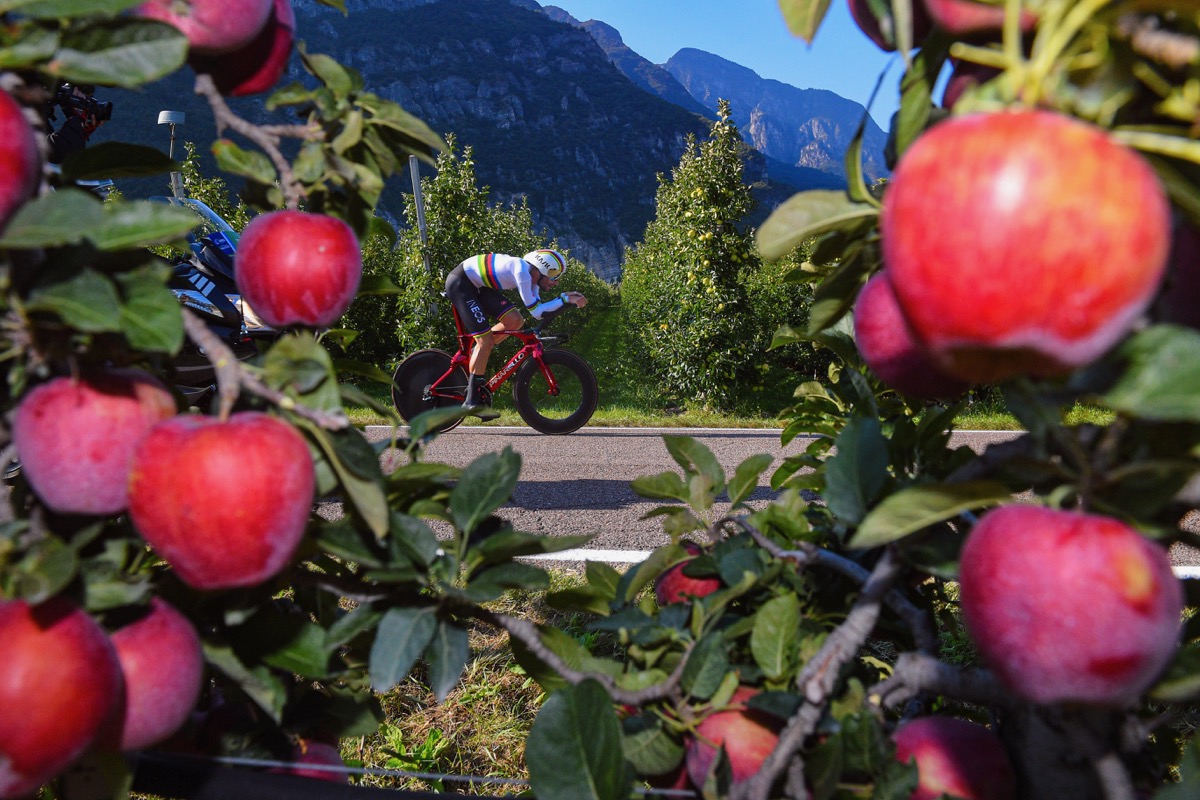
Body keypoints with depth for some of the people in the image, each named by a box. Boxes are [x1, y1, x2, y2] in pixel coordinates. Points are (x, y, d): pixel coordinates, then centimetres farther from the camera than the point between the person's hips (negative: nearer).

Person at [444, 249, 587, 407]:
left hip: (477, 285, 9)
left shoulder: (530, 275, 2)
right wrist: (565, 300, -23)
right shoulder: (522, 270, -26)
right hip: (459, 283, -9)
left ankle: (475, 354, 14)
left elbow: (540, 309, 0)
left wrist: (565, 298, -8)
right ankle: (472, 402, -7)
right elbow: (536, 312, -25)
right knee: (486, 340, -14)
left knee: (515, 321, -2)